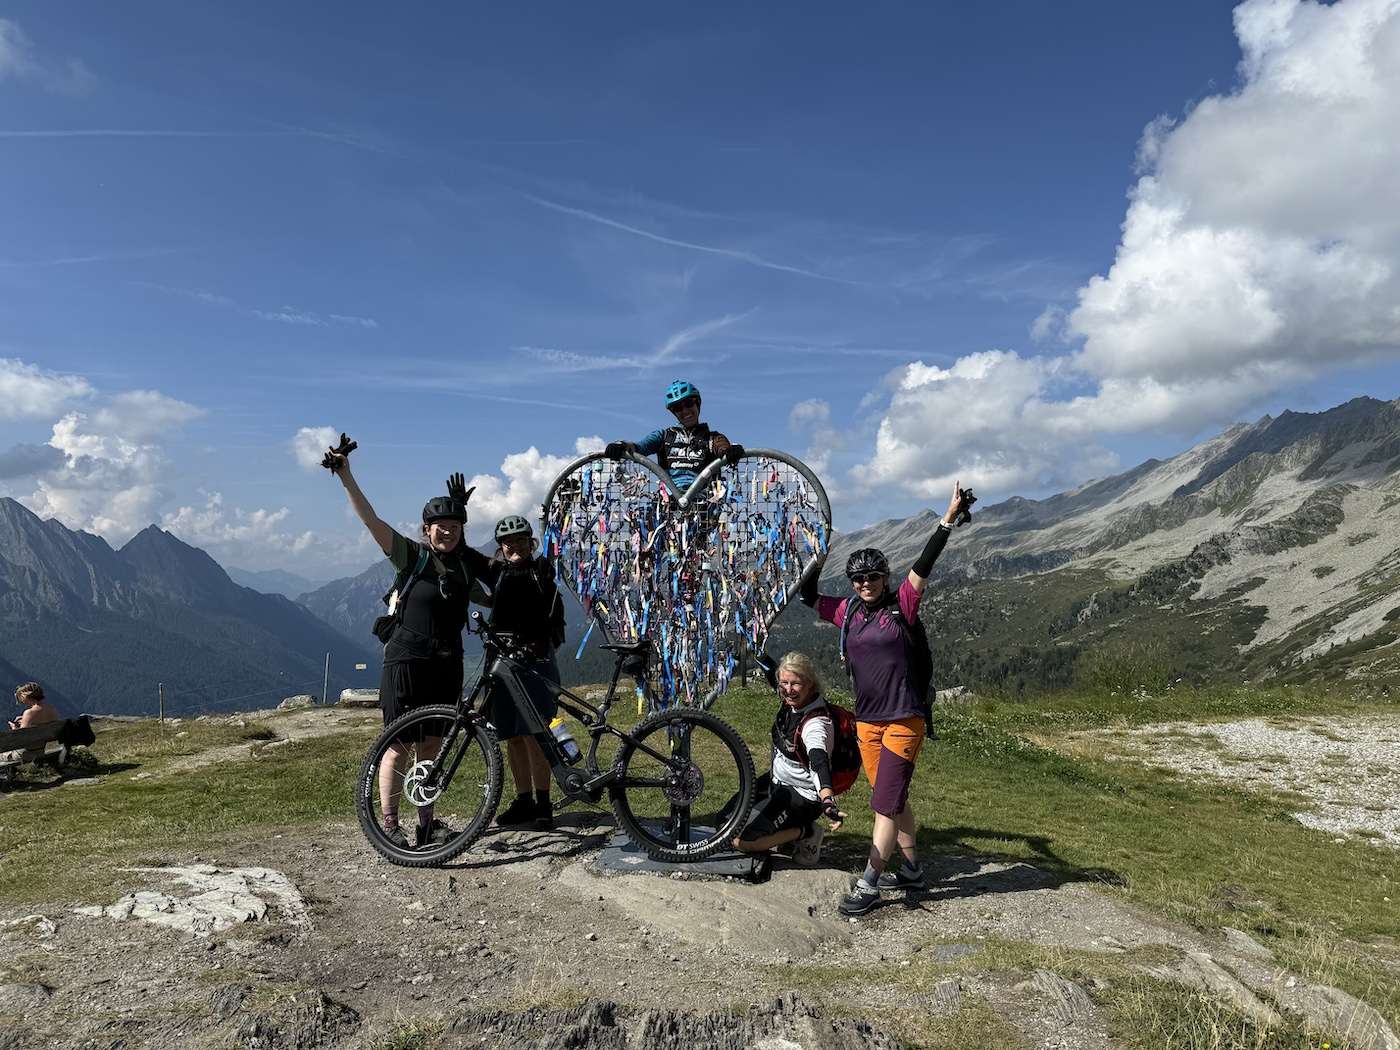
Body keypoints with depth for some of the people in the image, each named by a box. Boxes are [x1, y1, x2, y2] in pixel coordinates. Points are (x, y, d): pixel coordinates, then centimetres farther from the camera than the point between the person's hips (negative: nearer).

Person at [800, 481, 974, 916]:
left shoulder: (901, 606, -6)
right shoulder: (847, 611, 6)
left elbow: (924, 565, -15)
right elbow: (808, 597, 11)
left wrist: (949, 518, -22)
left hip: (904, 720, -6)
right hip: (867, 720, 6)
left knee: (886, 802, -4)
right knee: (892, 797, 16)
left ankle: (868, 884, 2)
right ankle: (912, 869, 31)